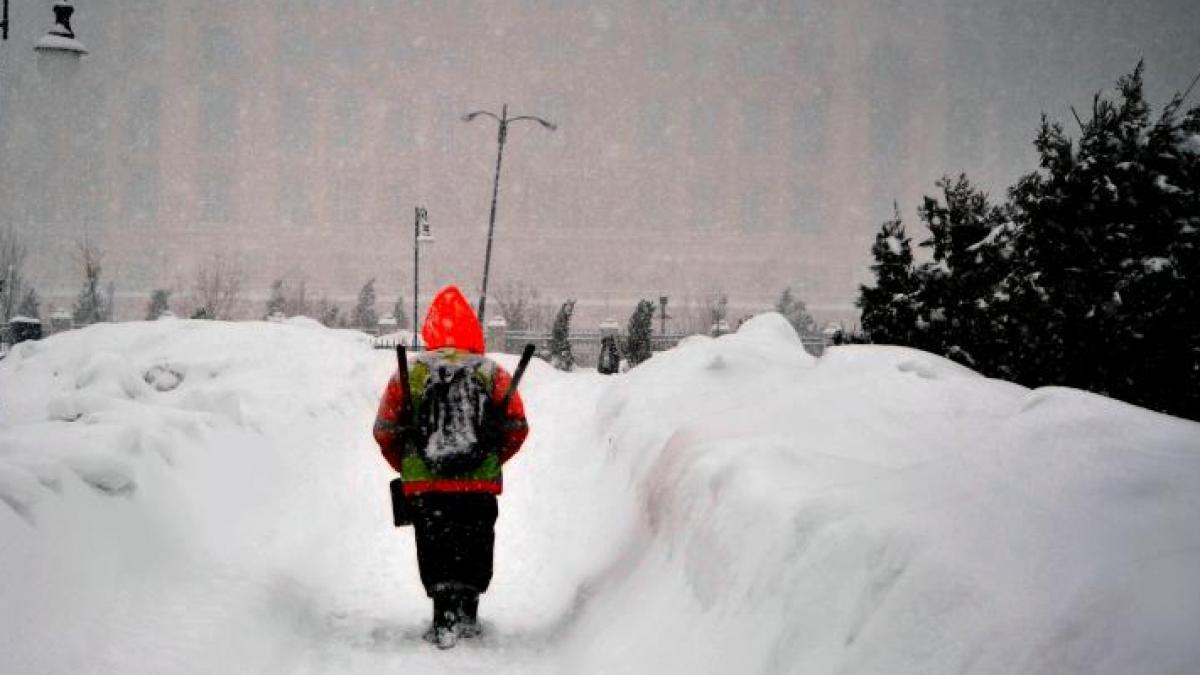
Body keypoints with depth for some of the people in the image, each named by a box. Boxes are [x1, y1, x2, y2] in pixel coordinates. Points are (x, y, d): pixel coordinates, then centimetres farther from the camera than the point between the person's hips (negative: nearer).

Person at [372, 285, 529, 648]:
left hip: (423, 485, -1)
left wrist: (407, 467, 16)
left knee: (435, 551, 4)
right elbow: (517, 428, 1)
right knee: (474, 549, 16)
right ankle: (466, 615, 20)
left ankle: (444, 616, -11)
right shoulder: (492, 372, 4)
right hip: (481, 484, 1)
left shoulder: (409, 372, 3)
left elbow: (385, 430, 2)